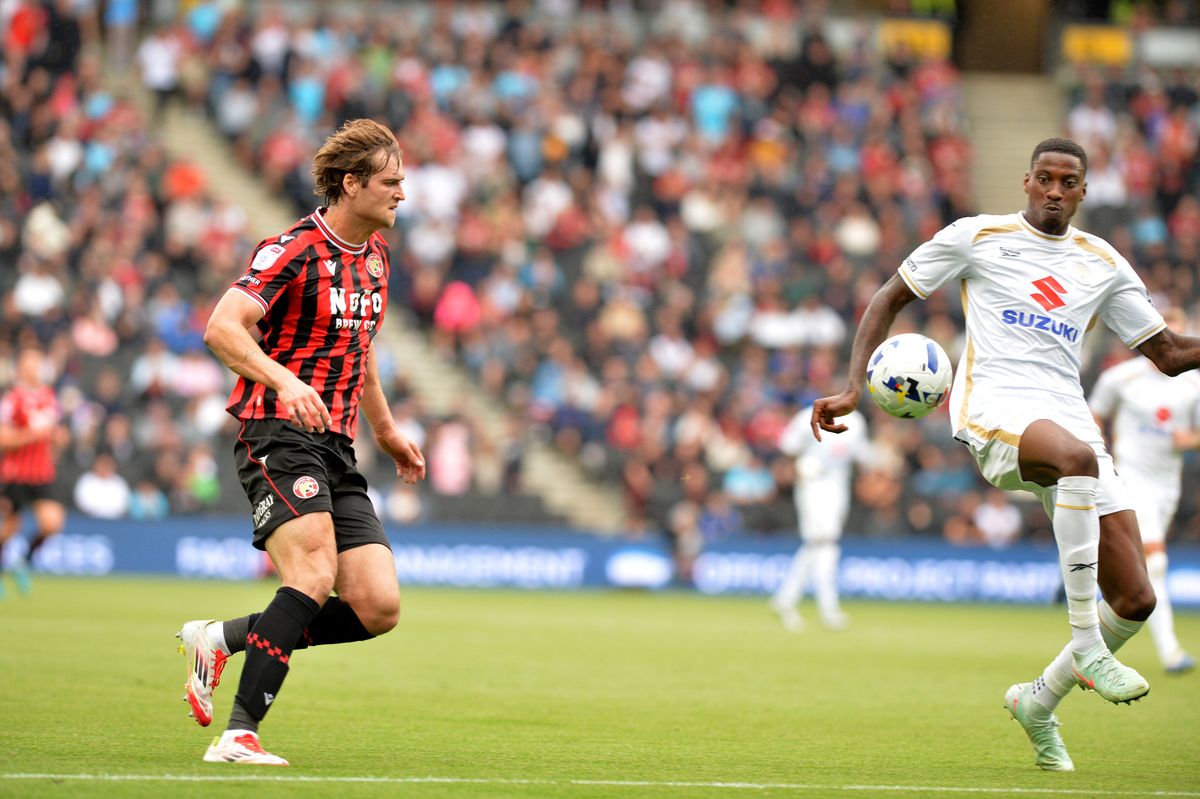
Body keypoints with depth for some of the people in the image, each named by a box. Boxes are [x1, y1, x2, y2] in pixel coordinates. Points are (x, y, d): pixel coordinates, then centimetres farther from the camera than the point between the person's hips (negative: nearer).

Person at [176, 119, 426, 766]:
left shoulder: (374, 253, 16)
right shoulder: (297, 249, -10)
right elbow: (222, 327, -22)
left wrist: (386, 430, 36)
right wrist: (284, 380, -36)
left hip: (336, 446, 8)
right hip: (280, 435, -8)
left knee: (378, 607, -4)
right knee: (314, 577, -27)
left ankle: (220, 639, 11)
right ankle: (238, 735, -27)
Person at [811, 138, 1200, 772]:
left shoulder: (1104, 263, 18)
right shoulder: (977, 237, 9)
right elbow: (890, 299, 14)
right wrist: (853, 387, 3)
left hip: (1069, 416, 5)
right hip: (994, 404, -5)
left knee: (1135, 601, -5)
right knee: (1077, 457, -42)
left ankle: (1039, 701, 21)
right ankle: (1086, 647, -36)